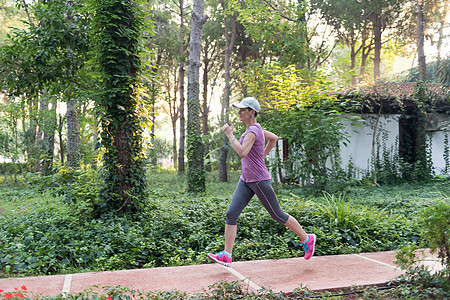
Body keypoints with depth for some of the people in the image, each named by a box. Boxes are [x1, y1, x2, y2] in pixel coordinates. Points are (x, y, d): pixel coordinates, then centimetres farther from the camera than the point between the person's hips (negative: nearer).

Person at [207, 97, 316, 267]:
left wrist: (229, 135, -24)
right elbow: (274, 138, 25)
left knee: (277, 215, 5)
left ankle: (307, 239, 25)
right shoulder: (255, 128, 10)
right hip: (246, 181, 9)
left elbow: (242, 152, -34)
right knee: (231, 214, -2)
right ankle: (226, 256, -1)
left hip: (260, 181, -9)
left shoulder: (252, 131, -18)